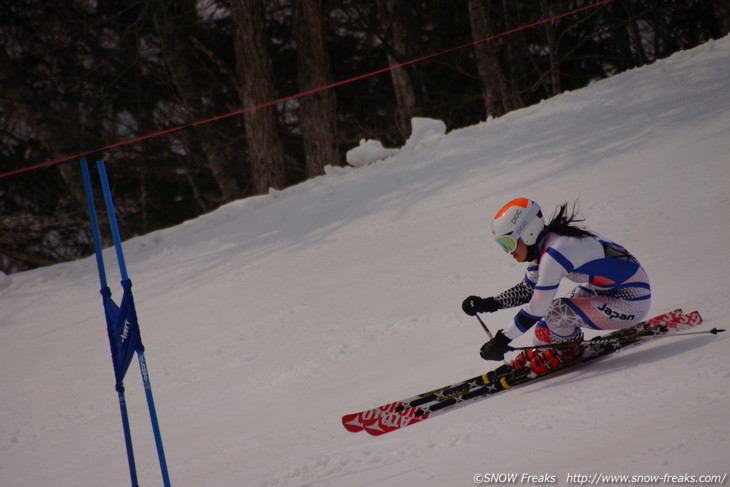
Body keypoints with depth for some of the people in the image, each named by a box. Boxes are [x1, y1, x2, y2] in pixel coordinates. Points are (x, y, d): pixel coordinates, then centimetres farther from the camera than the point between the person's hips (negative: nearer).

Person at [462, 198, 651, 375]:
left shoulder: (554, 253, -24)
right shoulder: (543, 245, 4)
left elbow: (536, 309, -22)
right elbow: (527, 289, 17)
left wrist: (501, 340, -16)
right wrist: (488, 304, 6)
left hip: (632, 303, -10)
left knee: (557, 311, -21)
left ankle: (567, 351, 5)